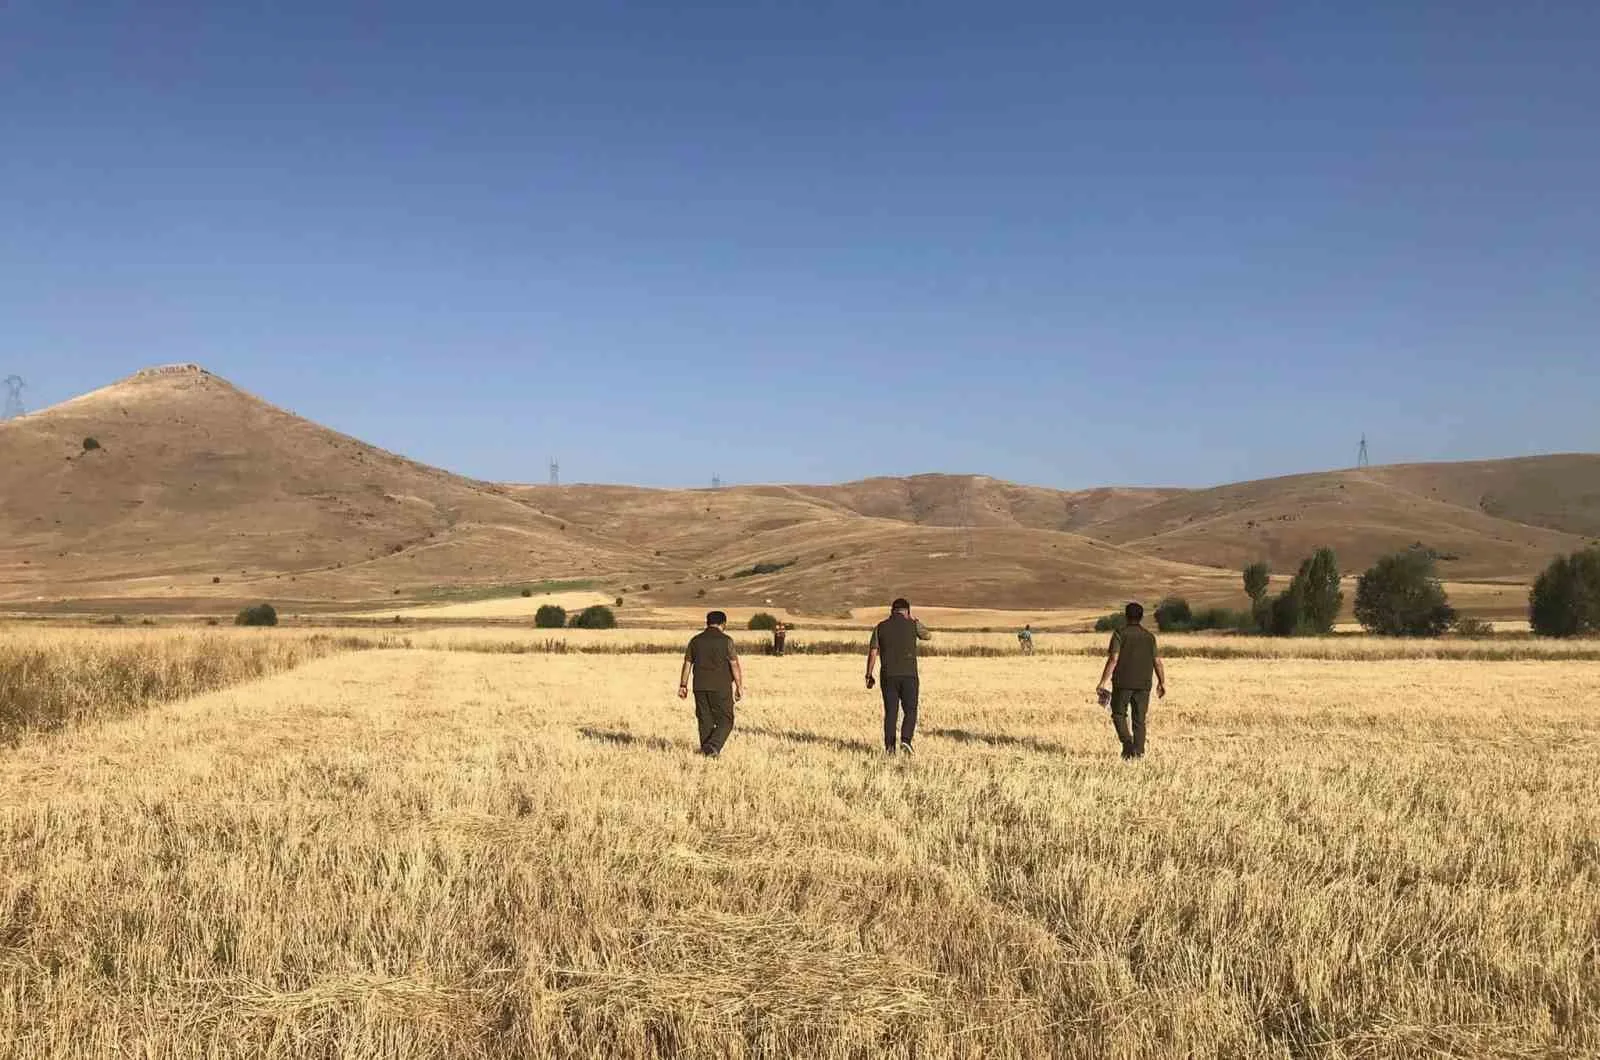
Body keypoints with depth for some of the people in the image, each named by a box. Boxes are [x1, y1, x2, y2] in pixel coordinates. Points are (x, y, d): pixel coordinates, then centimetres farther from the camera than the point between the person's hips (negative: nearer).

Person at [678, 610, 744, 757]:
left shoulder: (696, 640, 7)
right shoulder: (726, 640, -6)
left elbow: (687, 664, 9)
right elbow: (735, 665, -9)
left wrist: (683, 685, 14)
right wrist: (739, 687, -4)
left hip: (700, 687, 4)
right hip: (721, 688, -4)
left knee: (705, 720, 12)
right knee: (725, 720, 2)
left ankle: (705, 749, 13)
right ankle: (713, 747, -16)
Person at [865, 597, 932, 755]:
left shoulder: (881, 627, 5)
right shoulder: (913, 625, 1)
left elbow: (872, 652, 1)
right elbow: (929, 636, 21)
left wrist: (869, 675, 7)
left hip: (888, 676, 2)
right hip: (909, 675, -2)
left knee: (890, 712, 8)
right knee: (910, 711, 6)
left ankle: (889, 747, 4)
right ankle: (905, 740, -13)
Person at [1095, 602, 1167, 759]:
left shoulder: (1120, 634, -5)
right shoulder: (1150, 637, 7)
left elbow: (1113, 659, -13)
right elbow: (1157, 662, 5)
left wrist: (1102, 682, -11)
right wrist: (1162, 683, 17)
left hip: (1123, 683, -3)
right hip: (1143, 684, 3)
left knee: (1119, 714, 11)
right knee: (1139, 719, 8)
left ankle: (1127, 742, -10)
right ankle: (1138, 751, 4)